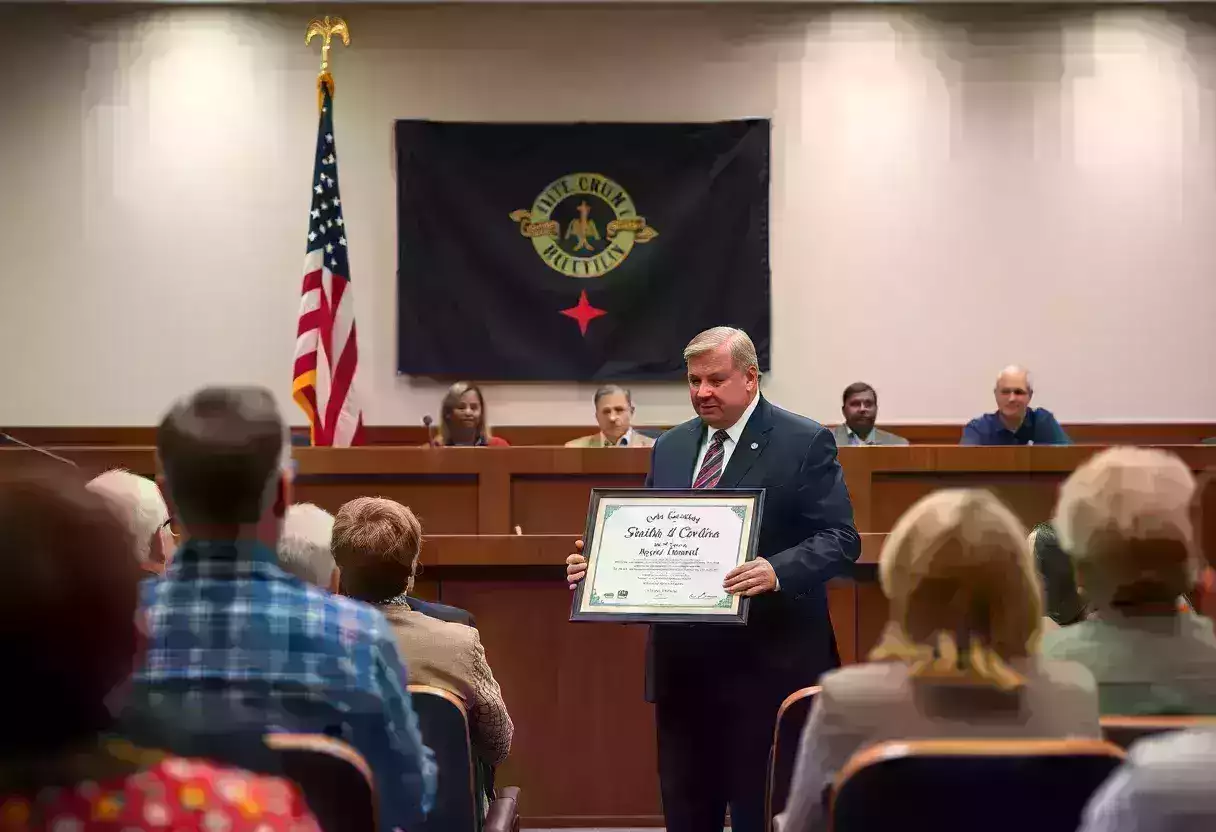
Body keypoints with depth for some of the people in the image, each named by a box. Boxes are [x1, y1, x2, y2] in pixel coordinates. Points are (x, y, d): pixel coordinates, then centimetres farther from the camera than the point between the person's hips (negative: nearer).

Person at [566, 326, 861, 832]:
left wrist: (778, 571, -29)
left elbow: (840, 540, -11)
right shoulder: (670, 447, 14)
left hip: (767, 662, -6)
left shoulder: (805, 444, -5)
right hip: (682, 659, 6)